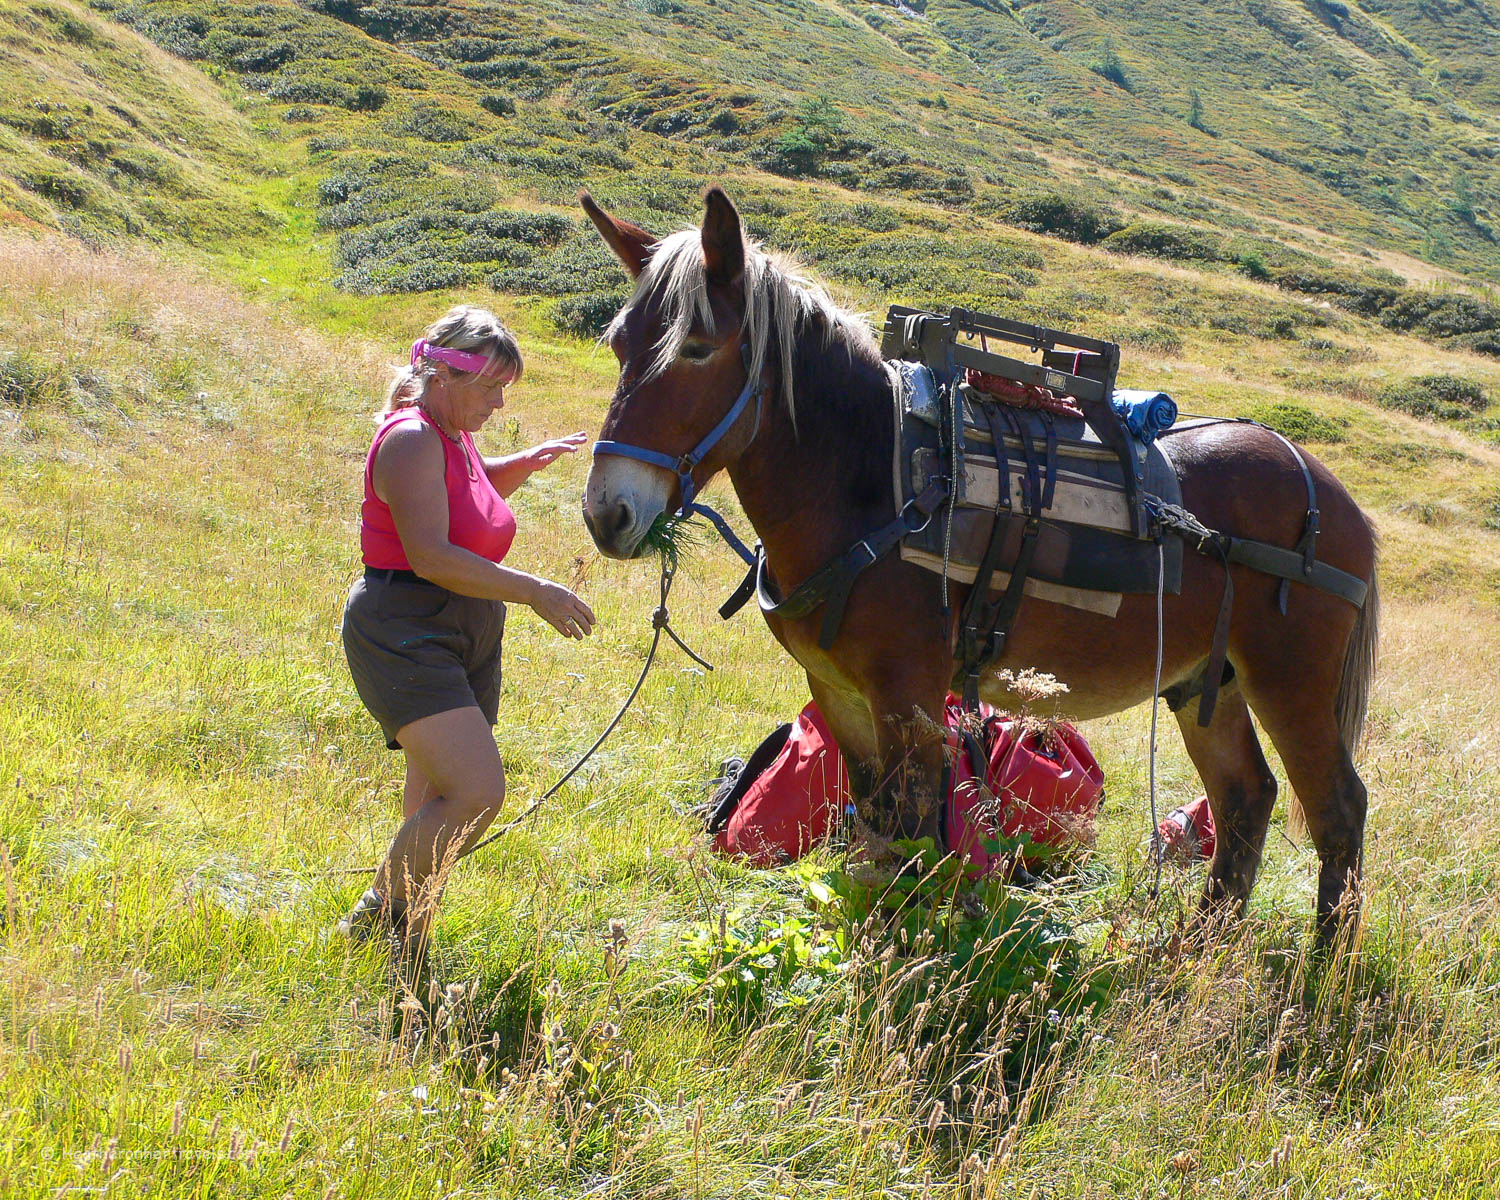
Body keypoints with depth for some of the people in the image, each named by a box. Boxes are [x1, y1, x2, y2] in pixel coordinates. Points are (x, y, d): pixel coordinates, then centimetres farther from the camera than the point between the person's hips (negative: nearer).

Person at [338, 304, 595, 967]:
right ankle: (377, 922, -7)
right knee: (476, 793, -21)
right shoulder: (411, 439, -15)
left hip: (464, 639, 10)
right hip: (403, 636, -10)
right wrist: (533, 592, -25)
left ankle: (404, 934, 24)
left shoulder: (455, 436, 14)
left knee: (438, 809, 12)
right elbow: (430, 556, -25)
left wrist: (528, 462, 18)